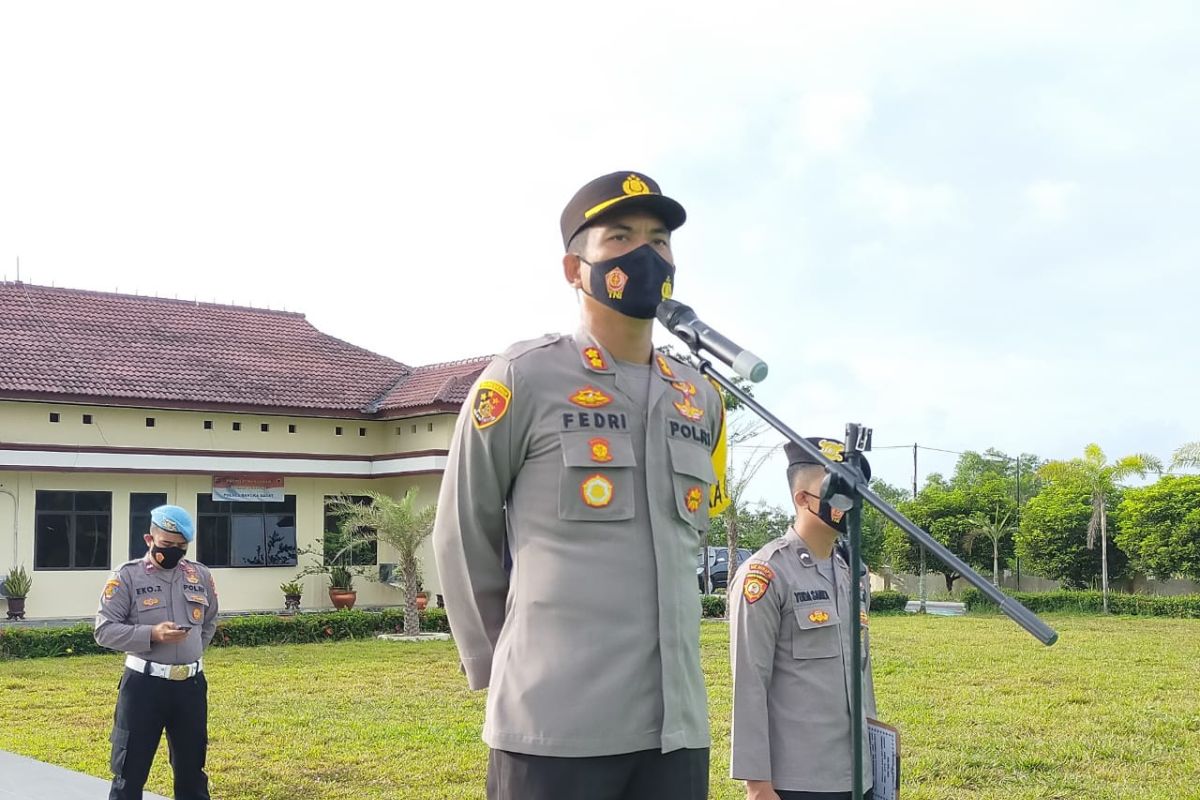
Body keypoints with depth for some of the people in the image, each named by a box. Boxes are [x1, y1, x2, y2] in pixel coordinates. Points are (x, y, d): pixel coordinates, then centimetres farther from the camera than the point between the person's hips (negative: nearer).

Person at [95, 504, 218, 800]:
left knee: (191, 770, 14)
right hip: (144, 685, -4)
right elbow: (104, 630, -10)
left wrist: (192, 650, 9)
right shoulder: (127, 576, -6)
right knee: (130, 772, 2)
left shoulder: (201, 576, 7)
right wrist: (151, 634, -22)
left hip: (191, 685, 4)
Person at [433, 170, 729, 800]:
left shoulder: (701, 399, 11)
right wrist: (500, 668, 8)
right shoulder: (525, 380, -5)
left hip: (678, 726, 5)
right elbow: (463, 540, 2)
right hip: (554, 730, -5)